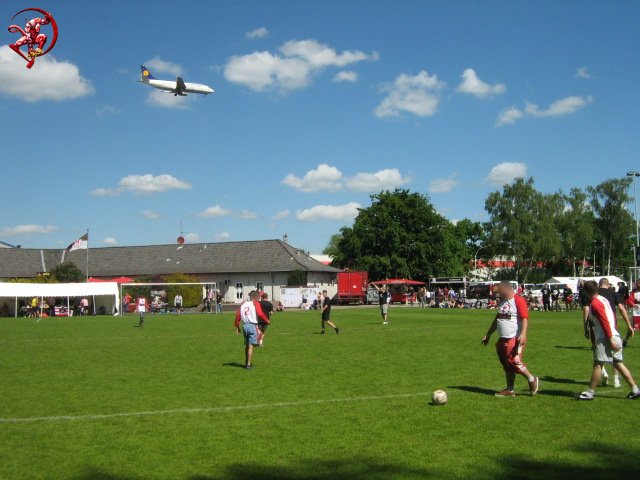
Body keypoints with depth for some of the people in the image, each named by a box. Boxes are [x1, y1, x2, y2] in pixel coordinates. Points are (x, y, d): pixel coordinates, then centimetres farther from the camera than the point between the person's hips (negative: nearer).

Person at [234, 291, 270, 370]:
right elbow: (260, 314, -15)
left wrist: (237, 326, 15)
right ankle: (249, 364, -6)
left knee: (247, 345, 18)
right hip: (252, 325, -6)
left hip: (245, 325, 6)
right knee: (251, 346, -4)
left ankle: (247, 362, 28)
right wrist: (267, 320, -3)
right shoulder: (255, 303, -3)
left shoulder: (243, 304, 14)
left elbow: (238, 315, 10)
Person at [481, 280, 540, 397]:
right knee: (507, 365, 10)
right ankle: (510, 390, 16)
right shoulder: (502, 302, 16)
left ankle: (532, 379, 8)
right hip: (503, 339, 9)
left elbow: (524, 318, -19)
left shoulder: (518, 300, -11)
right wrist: (488, 335, 26)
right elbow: (497, 319, 24)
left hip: (515, 339, -9)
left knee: (514, 362, -12)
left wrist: (523, 333, -31)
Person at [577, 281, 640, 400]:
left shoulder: (595, 304, -14)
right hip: (615, 336, 9)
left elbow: (605, 322, -20)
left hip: (605, 338, -9)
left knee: (597, 365, -4)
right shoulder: (603, 299, 14)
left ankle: (590, 392, 0)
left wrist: (610, 340, -20)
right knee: (619, 364, 12)